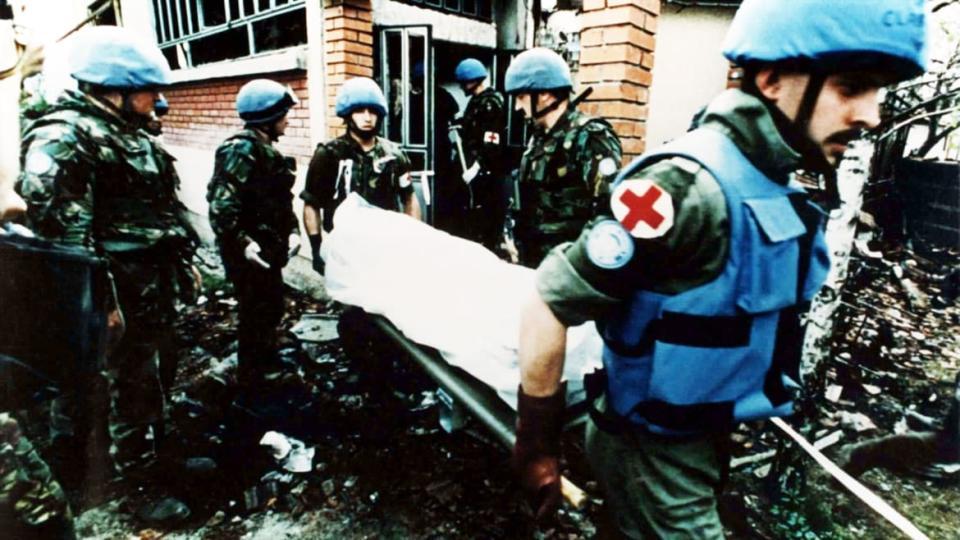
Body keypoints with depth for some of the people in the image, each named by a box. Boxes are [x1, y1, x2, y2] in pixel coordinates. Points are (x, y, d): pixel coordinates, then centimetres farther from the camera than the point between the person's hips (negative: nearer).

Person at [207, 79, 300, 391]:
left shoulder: (267, 150, 13)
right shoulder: (241, 149, -16)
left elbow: (280, 200, 18)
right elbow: (221, 204, -23)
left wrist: (292, 231, 6)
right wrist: (242, 242, -27)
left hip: (268, 249, 10)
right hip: (249, 252, -10)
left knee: (271, 310, 22)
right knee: (256, 315, 0)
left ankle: (267, 365, 41)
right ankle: (251, 381, 15)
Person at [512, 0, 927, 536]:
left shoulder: (773, 183, 0)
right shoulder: (691, 188, -29)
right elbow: (548, 308, -28)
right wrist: (537, 444, -18)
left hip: (707, 434, 8)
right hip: (654, 450, -8)